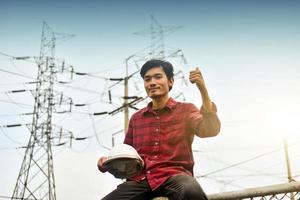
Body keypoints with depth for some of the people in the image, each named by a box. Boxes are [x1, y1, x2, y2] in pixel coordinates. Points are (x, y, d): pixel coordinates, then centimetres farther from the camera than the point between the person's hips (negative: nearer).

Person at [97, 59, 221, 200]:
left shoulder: (186, 110, 11)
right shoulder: (136, 118, 20)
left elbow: (211, 130, -8)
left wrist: (203, 89, -16)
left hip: (175, 176, -3)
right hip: (140, 180, 3)